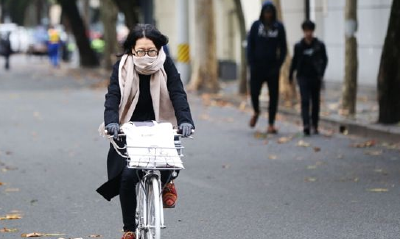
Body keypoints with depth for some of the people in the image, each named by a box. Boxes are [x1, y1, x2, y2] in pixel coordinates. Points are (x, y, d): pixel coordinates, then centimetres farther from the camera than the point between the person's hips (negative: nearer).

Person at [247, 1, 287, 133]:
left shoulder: (279, 27, 1)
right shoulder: (256, 25, 2)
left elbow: (283, 48, 3)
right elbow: (250, 46, 2)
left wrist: (279, 65, -6)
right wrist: (251, 64, -6)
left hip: (272, 66, 0)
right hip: (258, 66, 0)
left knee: (273, 95, -1)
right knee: (254, 92, -4)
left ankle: (271, 124, 3)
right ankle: (256, 112, 28)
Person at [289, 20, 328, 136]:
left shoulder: (320, 45, -1)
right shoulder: (299, 46, 2)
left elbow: (324, 60, 3)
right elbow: (295, 60, 9)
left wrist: (321, 73, -8)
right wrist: (291, 75, 11)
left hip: (315, 77, 1)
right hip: (303, 77, -1)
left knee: (315, 101, 9)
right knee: (305, 100, -12)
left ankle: (315, 125, 19)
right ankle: (306, 125, -21)